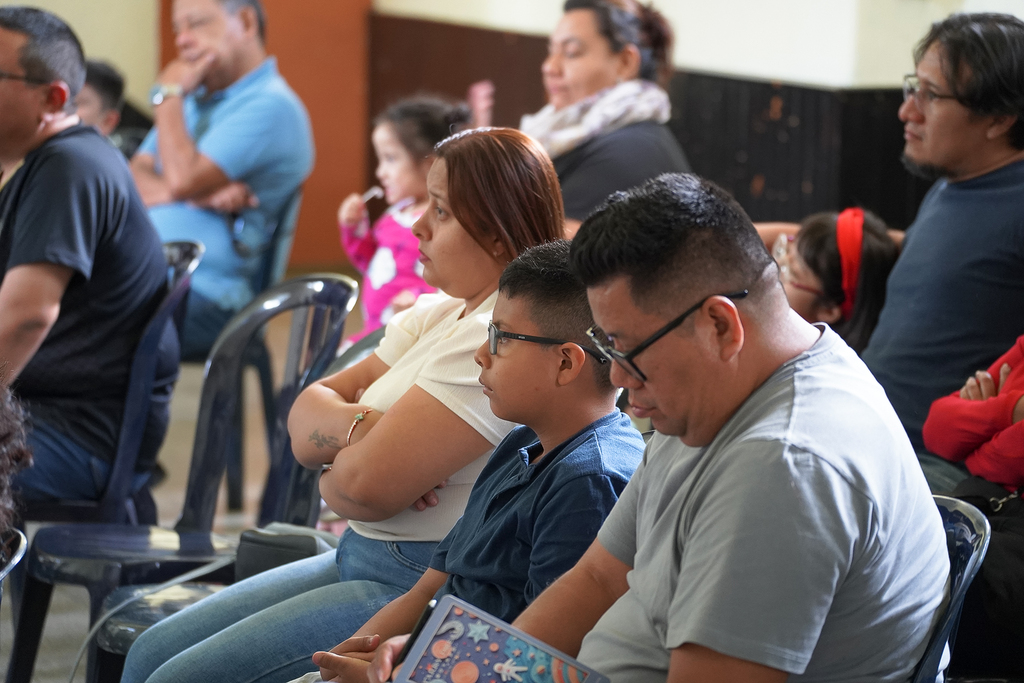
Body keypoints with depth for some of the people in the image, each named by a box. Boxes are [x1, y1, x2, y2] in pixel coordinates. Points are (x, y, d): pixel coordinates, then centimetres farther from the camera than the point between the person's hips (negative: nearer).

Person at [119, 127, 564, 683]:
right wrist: (361, 425, -16)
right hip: (357, 562, 10)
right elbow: (304, 420, 6)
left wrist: (333, 476, -2)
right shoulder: (438, 314, 12)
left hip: (417, 589, -10)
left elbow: (367, 486, -25)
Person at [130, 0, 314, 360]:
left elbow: (182, 179, -18)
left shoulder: (271, 106, -7)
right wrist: (197, 193, -9)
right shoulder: (192, 100, 23)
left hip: (204, 296, -8)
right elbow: (134, 181, 13)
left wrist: (168, 94, -4)